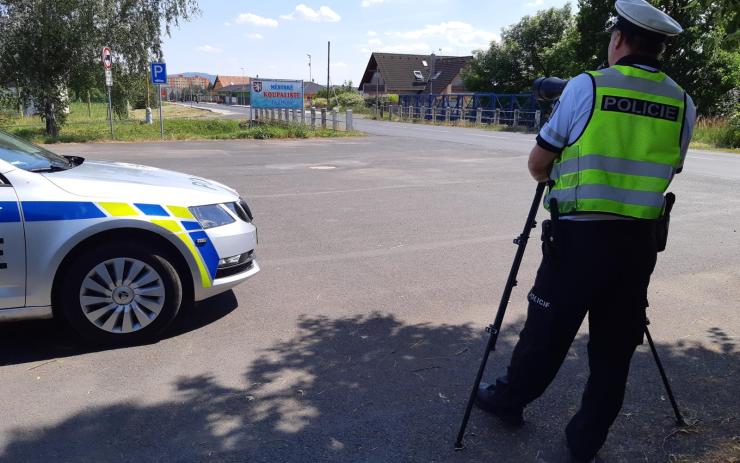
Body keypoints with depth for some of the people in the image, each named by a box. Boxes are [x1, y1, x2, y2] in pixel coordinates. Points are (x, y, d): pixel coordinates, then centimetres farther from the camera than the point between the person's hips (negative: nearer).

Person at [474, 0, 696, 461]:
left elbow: (538, 166, 2)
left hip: (579, 236, -3)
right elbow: (665, 173, 15)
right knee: (615, 347, 13)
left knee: (547, 330, 13)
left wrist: (555, 175, 23)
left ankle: (509, 399, 34)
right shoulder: (682, 104, 6)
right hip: (640, 242, 4)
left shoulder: (585, 87, -6)